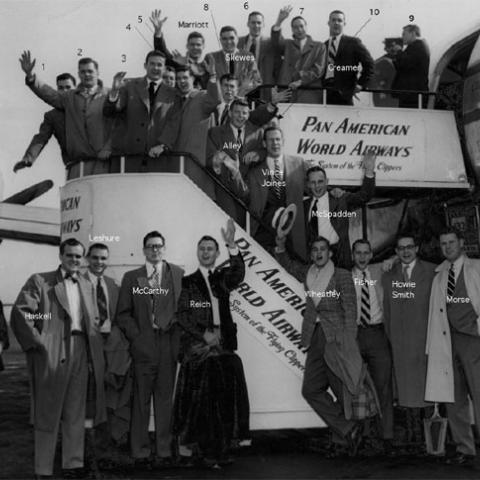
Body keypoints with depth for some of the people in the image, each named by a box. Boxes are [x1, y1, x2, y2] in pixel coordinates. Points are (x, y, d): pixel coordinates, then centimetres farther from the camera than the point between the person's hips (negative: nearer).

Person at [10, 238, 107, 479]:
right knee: (48, 411, 1)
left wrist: (95, 353, 7)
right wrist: (36, 342, -15)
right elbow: (20, 313, -9)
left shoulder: (86, 285, 18)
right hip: (51, 353, -5)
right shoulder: (39, 281, 1)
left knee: (76, 413, 8)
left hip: (80, 352, 5)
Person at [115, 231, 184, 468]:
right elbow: (123, 314, 8)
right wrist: (135, 336, -3)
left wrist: (172, 326, -6)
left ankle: (164, 451, 11)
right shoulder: (131, 277, 11)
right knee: (141, 400, 1)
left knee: (165, 399, 4)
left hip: (169, 344, 0)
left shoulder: (178, 274, 10)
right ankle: (141, 453, 8)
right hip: (143, 345, 0)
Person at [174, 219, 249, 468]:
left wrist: (232, 246, -23)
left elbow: (238, 274, -9)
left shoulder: (223, 277, 14)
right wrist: (204, 334, -10)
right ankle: (206, 449, -2)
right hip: (197, 344, -2)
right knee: (201, 398, -8)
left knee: (224, 396, -7)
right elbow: (182, 315, 3)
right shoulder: (187, 282, 9)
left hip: (223, 342, 2)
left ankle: (221, 449, 0)